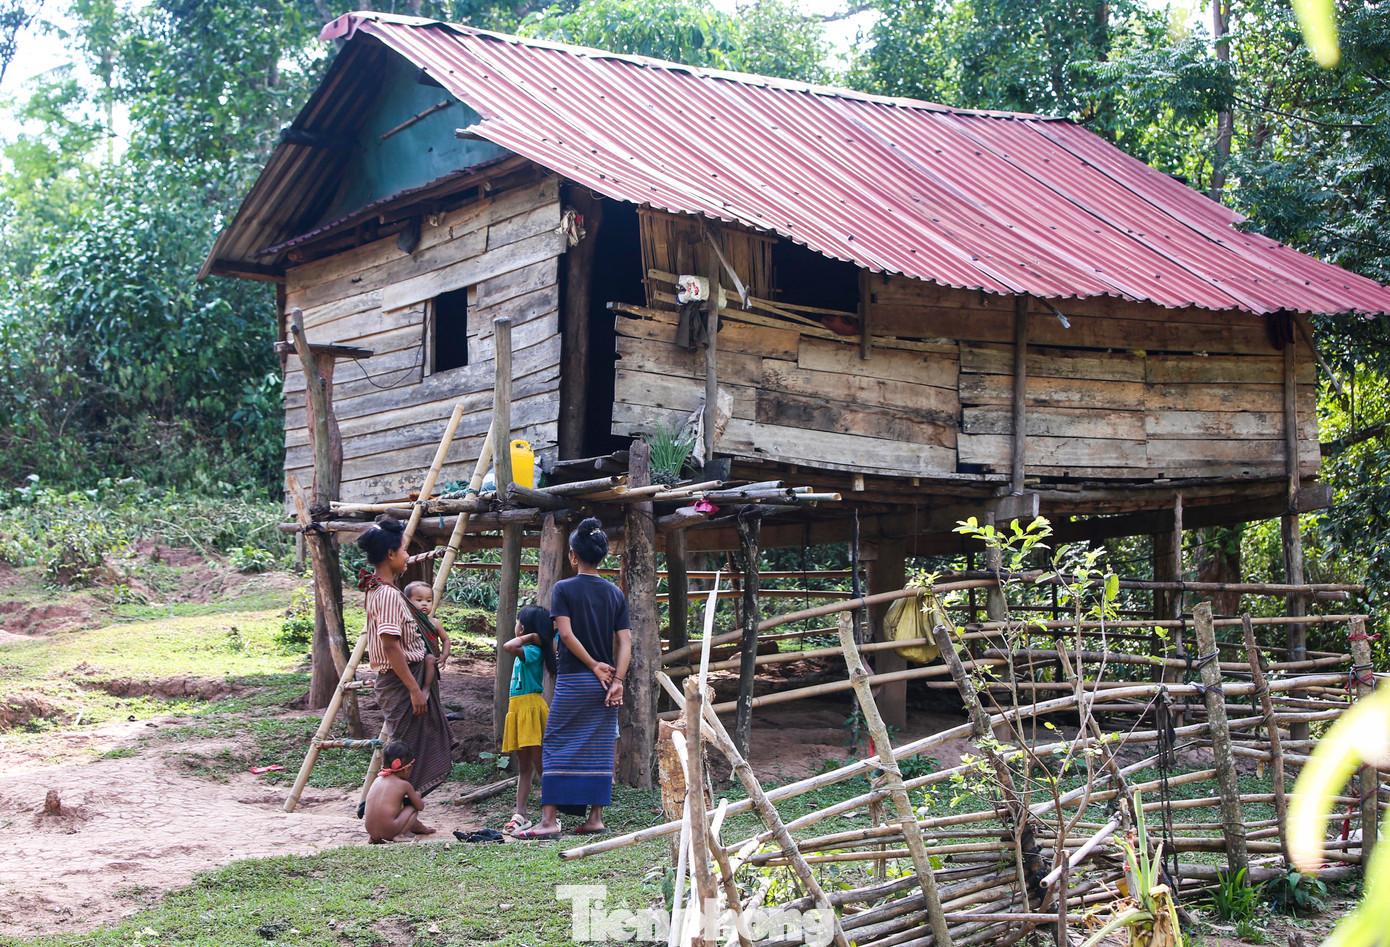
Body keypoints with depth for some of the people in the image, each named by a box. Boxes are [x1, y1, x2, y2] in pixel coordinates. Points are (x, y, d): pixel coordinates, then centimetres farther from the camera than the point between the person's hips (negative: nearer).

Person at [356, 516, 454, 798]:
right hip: (401, 680, -10)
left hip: (399, 679, 10)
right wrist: (414, 689, -23)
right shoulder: (388, 594, -20)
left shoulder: (377, 590, 10)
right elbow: (391, 646, -24)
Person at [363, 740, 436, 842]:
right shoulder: (404, 785, -1)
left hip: (370, 830, 5)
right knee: (413, 808, 14)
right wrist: (417, 797, 32)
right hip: (388, 832, -5)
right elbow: (420, 807, 8)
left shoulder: (378, 780, 14)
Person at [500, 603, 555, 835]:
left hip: (531, 707, -10)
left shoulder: (532, 651, -16)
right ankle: (520, 814, 12)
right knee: (524, 765, 10)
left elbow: (508, 647, -31)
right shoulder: (525, 652, 15)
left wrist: (529, 636, -19)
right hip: (518, 708, 10)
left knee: (539, 764, -8)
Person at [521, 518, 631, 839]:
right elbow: (625, 641, 0)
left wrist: (594, 665, -8)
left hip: (573, 680, -4)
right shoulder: (615, 593, 8)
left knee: (557, 746, 0)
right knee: (599, 749, 9)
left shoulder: (564, 589, -4)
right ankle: (595, 818, 9)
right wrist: (617, 680, -5)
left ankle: (549, 820, -6)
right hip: (606, 682, 4)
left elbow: (566, 633, -14)